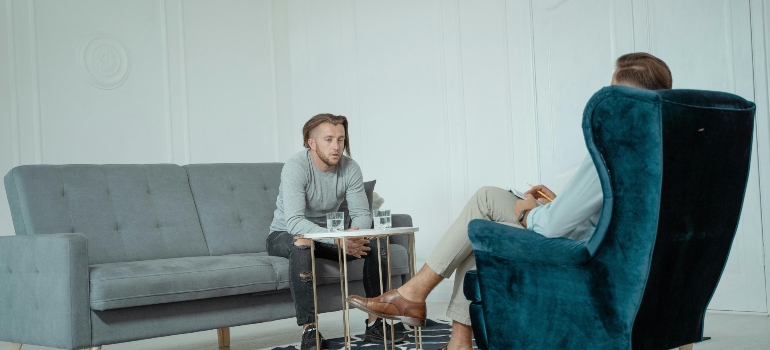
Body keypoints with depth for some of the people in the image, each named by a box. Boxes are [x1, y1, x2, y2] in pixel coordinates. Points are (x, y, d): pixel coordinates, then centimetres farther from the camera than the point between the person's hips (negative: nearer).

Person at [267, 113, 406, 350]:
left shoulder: (350, 168, -10)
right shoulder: (296, 167, -25)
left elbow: (362, 214, -11)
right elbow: (294, 222, -35)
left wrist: (355, 233, -36)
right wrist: (337, 239, -47)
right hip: (284, 236, -5)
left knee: (373, 242, -17)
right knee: (301, 244, -39)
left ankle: (375, 323, -10)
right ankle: (309, 329, -31)